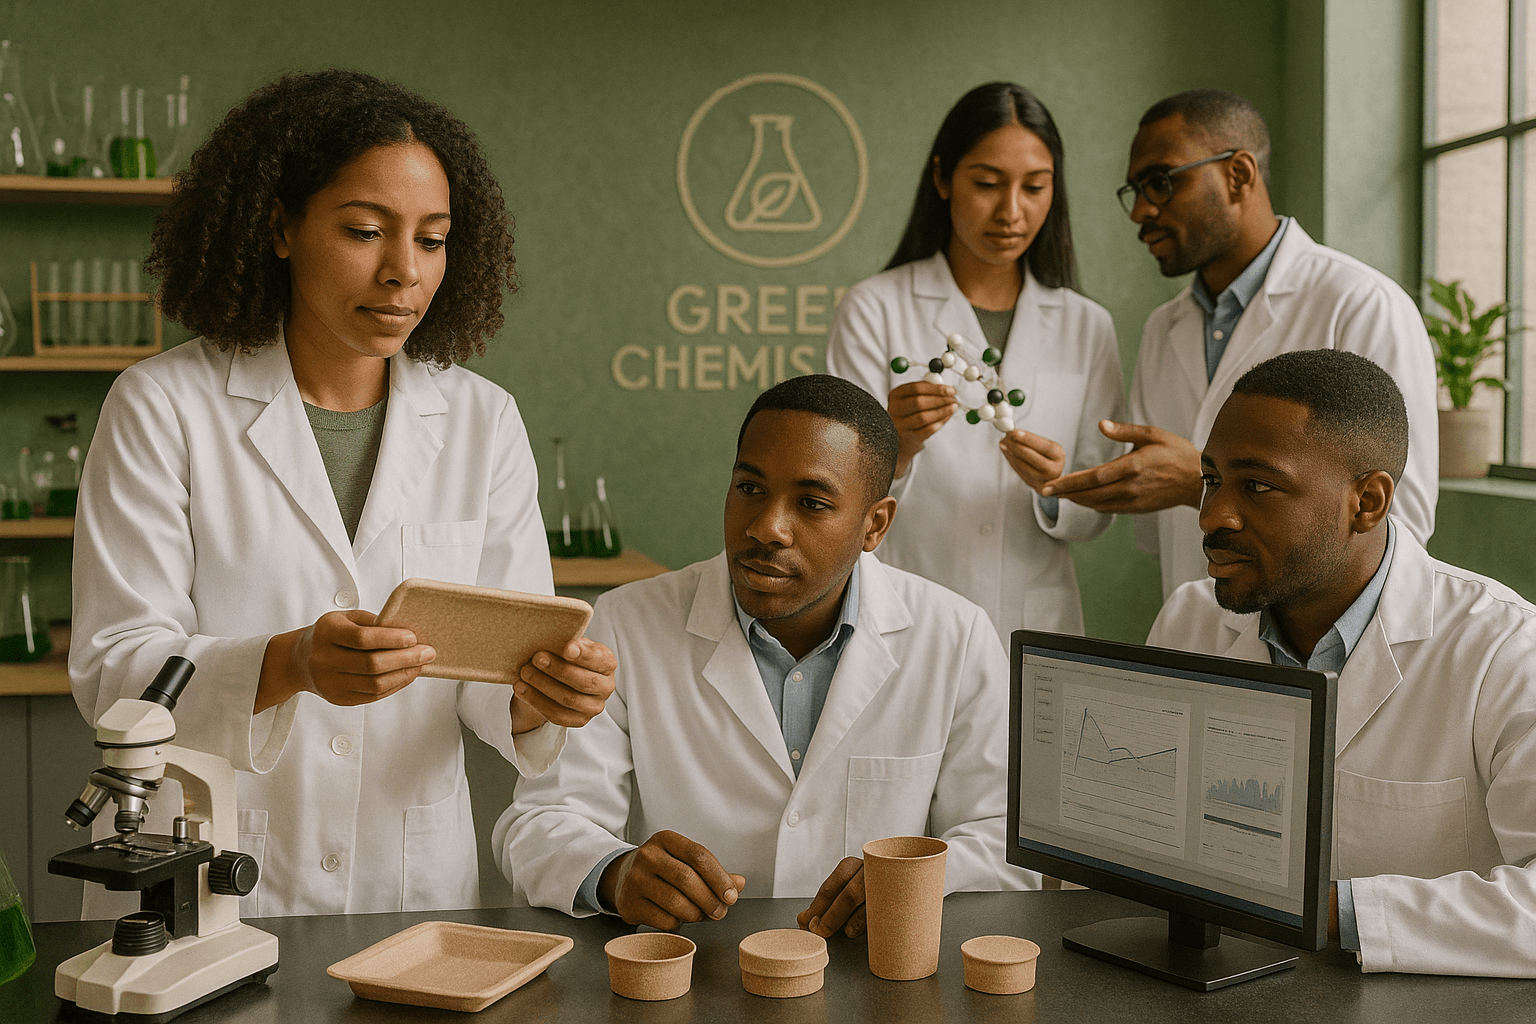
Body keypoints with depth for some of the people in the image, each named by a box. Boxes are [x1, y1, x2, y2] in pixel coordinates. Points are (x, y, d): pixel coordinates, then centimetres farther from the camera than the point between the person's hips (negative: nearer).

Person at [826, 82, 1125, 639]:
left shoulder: (1087, 327, 6)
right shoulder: (873, 309, -4)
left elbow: (1096, 514, 5)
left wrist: (1054, 487, -16)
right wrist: (894, 447, -27)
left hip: (1037, 630, 3)